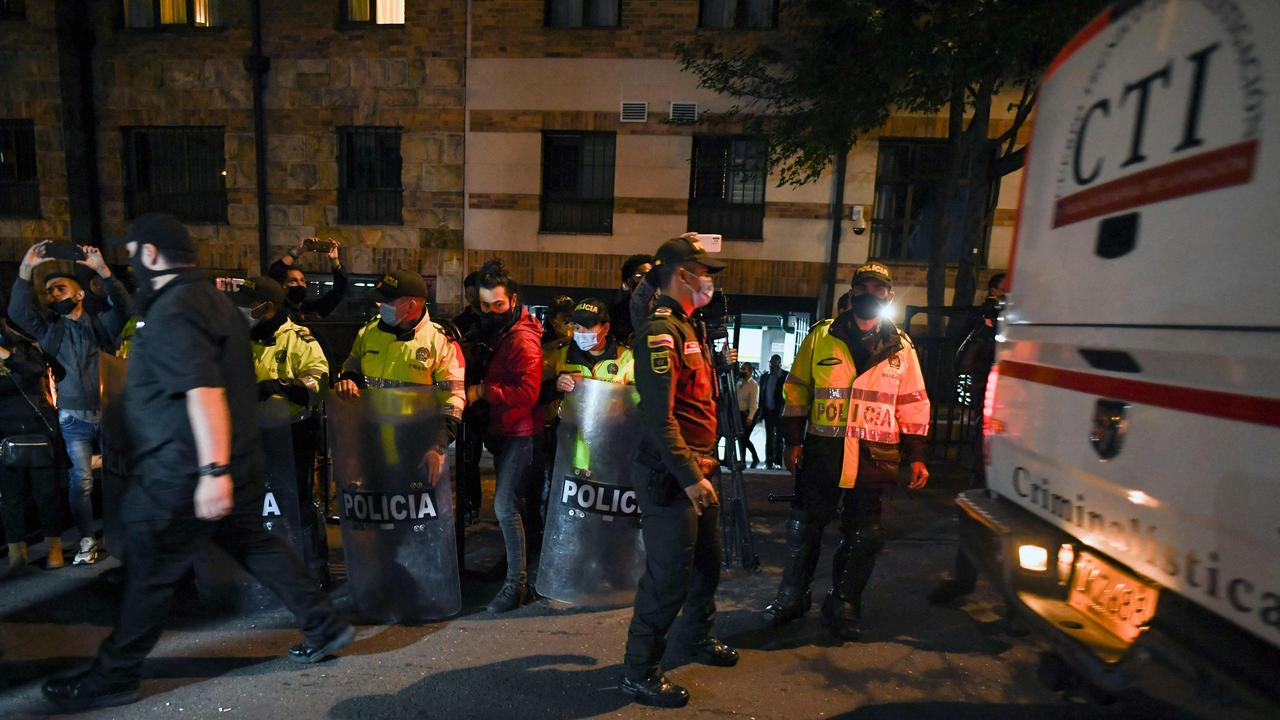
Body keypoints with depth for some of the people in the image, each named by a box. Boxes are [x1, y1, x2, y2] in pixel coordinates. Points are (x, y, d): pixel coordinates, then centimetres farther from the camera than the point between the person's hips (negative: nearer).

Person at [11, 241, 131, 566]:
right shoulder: (48, 327, 7)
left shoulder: (100, 323, 5)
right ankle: (88, 540, 9)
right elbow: (18, 311, -11)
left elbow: (123, 306, -13)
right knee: (80, 481, -1)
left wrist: (102, 270, -26)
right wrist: (26, 270, -21)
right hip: (74, 419, 0)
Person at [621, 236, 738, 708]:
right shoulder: (660, 331, -17)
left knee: (707, 561, 23)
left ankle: (699, 638, 46)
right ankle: (639, 673, 21)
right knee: (669, 576, 0)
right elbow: (659, 416, -24)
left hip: (697, 469, 10)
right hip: (670, 475, -10)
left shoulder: (690, 327, 15)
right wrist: (689, 476, -24)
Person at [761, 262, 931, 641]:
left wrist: (916, 456, 5)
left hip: (874, 458, 1)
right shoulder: (821, 337, 3)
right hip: (822, 452, -1)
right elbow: (797, 391, 4)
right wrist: (793, 441, 0)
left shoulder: (901, 348, 8)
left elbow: (913, 406, 10)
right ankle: (791, 597, 27)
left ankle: (844, 605, 29)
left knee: (863, 537, 9)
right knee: (804, 527, 8)